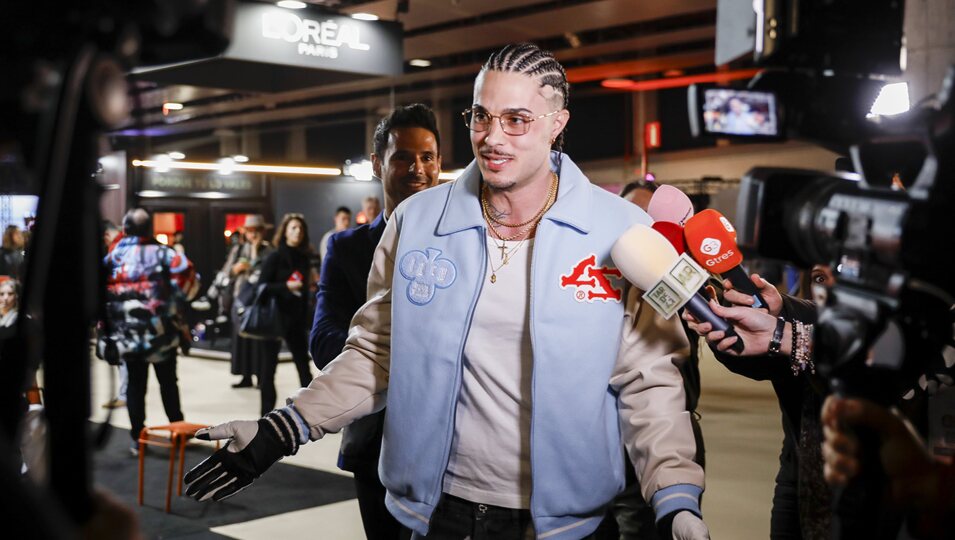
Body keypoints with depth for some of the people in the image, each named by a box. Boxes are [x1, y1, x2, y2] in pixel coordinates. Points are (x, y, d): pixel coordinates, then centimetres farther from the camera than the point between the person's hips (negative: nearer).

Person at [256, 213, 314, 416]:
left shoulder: (303, 258, 9)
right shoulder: (274, 257, -5)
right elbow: (263, 287, -10)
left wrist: (305, 317, 11)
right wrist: (286, 286, -22)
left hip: (296, 318, 5)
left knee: (303, 363, 7)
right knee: (268, 367, 0)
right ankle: (267, 412, 8)